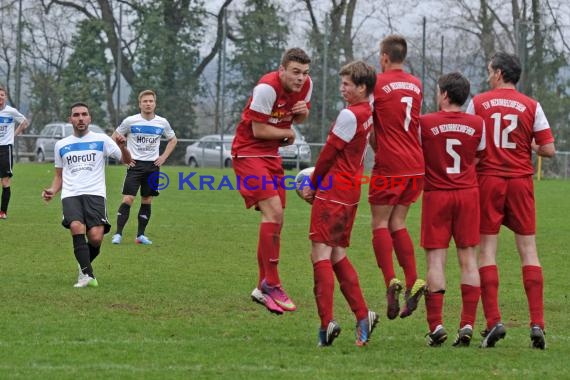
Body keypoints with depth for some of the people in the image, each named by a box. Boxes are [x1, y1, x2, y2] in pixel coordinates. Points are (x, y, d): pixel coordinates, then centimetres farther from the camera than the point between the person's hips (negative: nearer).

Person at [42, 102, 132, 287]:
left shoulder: (101, 140, 10)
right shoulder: (61, 145, 18)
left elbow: (127, 160, 4)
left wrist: (122, 147, -18)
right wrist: (52, 191, 5)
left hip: (95, 194, -1)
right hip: (71, 195, 1)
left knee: (95, 237, -19)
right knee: (77, 227, -29)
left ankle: (84, 266, 13)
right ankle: (88, 275, -30)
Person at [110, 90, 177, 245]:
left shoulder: (162, 123, 2)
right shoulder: (130, 121, -5)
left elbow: (173, 140, 19)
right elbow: (114, 138, 6)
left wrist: (163, 157, 6)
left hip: (153, 165, 3)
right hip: (135, 164, -3)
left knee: (147, 201, 5)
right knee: (128, 200, -12)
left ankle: (140, 235, 13)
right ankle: (118, 234, -9)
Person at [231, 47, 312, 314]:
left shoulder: (305, 85, -2)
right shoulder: (267, 88, -24)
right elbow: (258, 130, -21)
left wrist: (302, 112, -9)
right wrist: (288, 134, -6)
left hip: (271, 155, 8)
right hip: (248, 152, -8)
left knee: (275, 221, 8)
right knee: (273, 211, -21)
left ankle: (263, 288, 18)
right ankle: (272, 284, -18)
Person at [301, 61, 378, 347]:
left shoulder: (349, 115, -16)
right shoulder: (368, 113, 12)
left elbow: (329, 153, -10)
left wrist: (313, 185, 3)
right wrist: (319, 181, 13)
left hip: (333, 192, -9)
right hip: (351, 192, 9)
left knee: (321, 253, -8)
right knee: (338, 256, 15)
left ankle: (327, 321, -16)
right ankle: (362, 315, 10)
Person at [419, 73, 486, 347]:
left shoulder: (425, 123, -7)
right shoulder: (478, 124, 1)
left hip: (436, 194, -2)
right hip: (468, 193, 2)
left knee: (436, 259, 0)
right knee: (468, 258, 4)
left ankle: (436, 325, -8)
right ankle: (467, 324, -2)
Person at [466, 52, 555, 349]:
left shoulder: (478, 103, -1)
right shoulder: (531, 106, 1)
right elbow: (549, 149, -2)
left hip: (488, 180, -1)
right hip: (521, 181, 1)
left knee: (487, 249, 2)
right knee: (528, 249, 4)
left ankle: (493, 321, -9)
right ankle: (537, 323, -4)